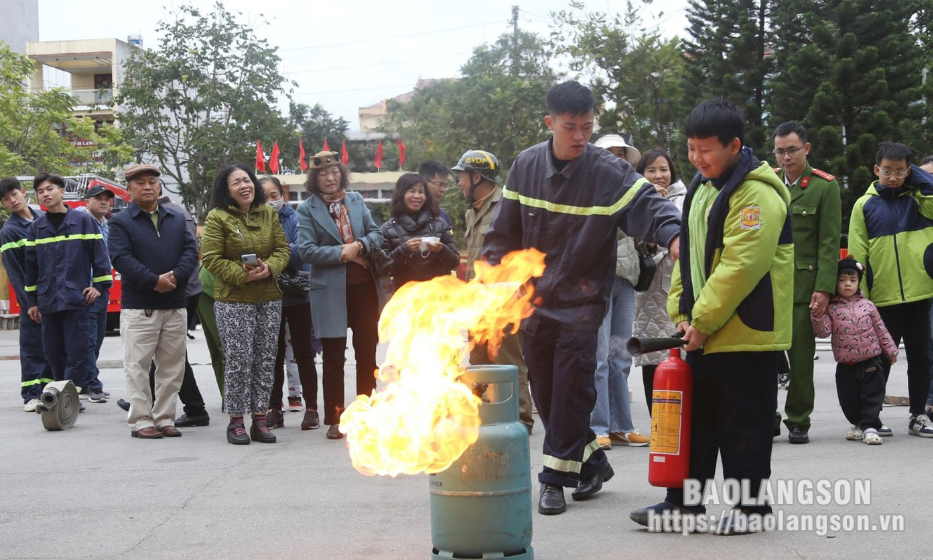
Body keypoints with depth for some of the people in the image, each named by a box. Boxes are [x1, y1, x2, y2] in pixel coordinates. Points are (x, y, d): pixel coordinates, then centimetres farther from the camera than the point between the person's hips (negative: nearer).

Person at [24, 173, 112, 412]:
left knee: (76, 351, -5)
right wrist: (31, 301, 11)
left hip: (76, 298, -4)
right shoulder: (36, 228, 10)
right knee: (54, 351, 8)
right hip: (48, 300, 4)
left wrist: (100, 285, -7)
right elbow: (31, 266, 13)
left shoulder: (84, 221, 0)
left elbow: (99, 254, -1)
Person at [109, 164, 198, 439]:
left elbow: (190, 251, 3)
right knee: (138, 366, -3)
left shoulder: (177, 219, 14)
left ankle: (164, 417, 15)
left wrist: (176, 277, -15)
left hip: (175, 306, 4)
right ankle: (141, 421, 2)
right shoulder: (121, 222, 1)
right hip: (138, 307, -4)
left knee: (172, 366, 7)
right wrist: (154, 281, -20)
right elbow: (121, 259, -11)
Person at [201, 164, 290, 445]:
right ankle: (236, 421, 6)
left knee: (265, 360, 6)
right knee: (239, 361, -5)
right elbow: (211, 258, -10)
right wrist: (243, 275, -17)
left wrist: (269, 267, -12)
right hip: (233, 300, -5)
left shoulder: (268, 214, 9)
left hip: (269, 299, 5)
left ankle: (259, 419, 14)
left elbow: (282, 248, 8)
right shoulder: (217, 218, -5)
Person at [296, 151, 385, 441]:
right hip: (331, 291, -3)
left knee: (367, 352, 9)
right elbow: (306, 250, -10)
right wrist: (340, 253, -16)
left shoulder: (356, 200, 9)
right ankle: (334, 419, 10)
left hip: (364, 286, 4)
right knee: (334, 358, 2)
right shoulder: (307, 209, -2)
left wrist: (359, 246, -11)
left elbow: (376, 234, 8)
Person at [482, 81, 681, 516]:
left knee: (570, 390, -8)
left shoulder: (609, 172, -11)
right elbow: (505, 231, 9)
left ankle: (556, 478, 3)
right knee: (545, 394, 10)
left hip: (581, 301, -4)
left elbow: (649, 205, -23)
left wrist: (674, 235, -43)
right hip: (533, 300, 4)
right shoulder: (526, 166, 1)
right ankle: (591, 461, 27)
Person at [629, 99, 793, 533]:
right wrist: (682, 312, 6)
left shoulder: (757, 194, -17)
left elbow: (741, 267, -23)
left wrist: (702, 321, -19)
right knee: (696, 418, 14)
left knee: (743, 424, 1)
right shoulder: (702, 187, 13)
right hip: (703, 332, 9)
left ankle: (750, 505, 12)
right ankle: (683, 501, 22)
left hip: (746, 333, -9)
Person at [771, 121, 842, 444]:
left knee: (801, 356, 2)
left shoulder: (825, 186, 1)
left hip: (803, 284, -2)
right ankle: (768, 417, 11)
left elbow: (829, 242, -3)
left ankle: (798, 421, 13)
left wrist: (824, 288, -11)